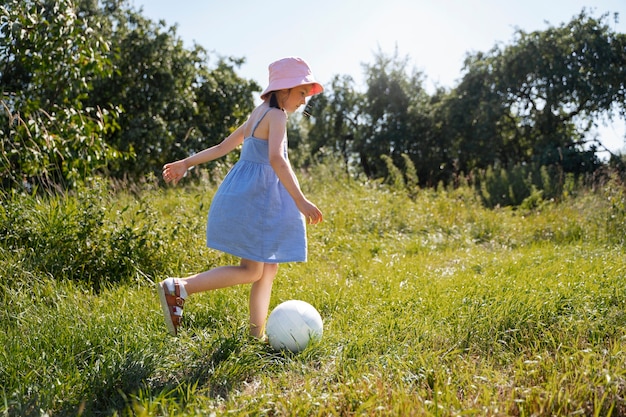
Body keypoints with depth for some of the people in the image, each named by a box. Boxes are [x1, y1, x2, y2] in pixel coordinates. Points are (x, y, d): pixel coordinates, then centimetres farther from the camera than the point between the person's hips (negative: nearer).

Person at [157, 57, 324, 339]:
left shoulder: (258, 114, 18)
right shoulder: (276, 115, -11)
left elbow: (224, 146, 20)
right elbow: (276, 159, -28)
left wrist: (186, 163, 26)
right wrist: (301, 201, -34)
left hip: (250, 195, 10)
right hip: (254, 197, -10)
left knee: (268, 269, 10)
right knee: (251, 272, -5)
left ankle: (257, 337, 13)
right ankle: (178, 288, -6)